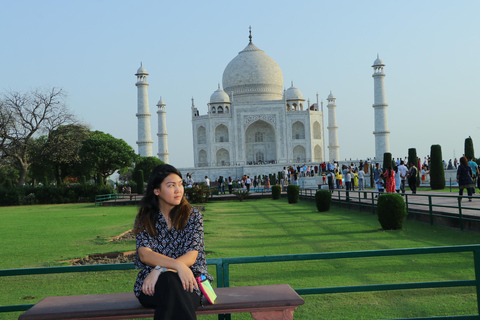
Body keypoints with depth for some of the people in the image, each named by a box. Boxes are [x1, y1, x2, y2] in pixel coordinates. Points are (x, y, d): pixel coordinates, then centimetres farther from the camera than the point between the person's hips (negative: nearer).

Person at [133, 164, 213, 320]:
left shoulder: (193, 215, 6)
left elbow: (191, 257, -5)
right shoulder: (145, 218, 8)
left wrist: (160, 269, -22)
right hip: (151, 285, 0)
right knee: (167, 281, -36)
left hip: (187, 281, 0)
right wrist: (178, 265, -26)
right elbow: (144, 254, -8)